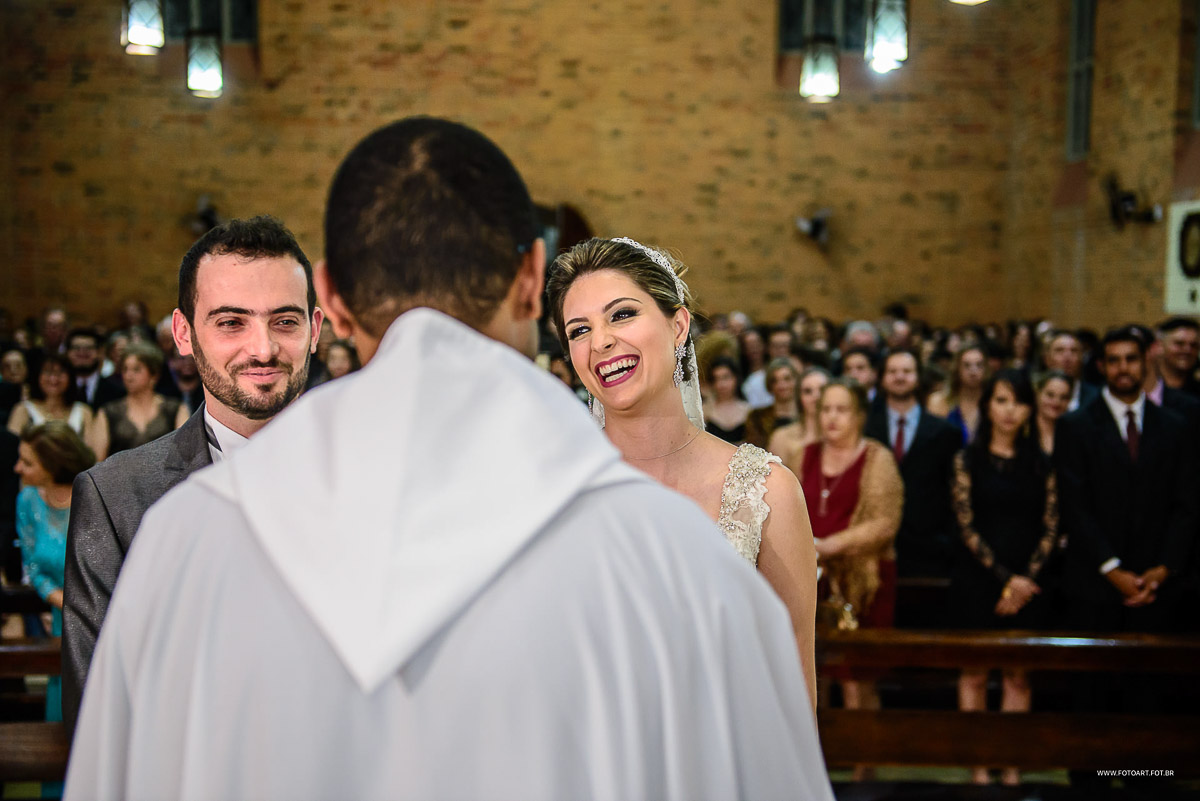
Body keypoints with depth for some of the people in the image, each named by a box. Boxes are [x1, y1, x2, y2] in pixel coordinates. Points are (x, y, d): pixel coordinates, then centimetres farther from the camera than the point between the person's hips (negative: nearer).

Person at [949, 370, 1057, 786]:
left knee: (1018, 674, 3)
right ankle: (977, 765, 7)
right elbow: (967, 526, -5)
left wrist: (1024, 579, -9)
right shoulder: (968, 459, 1)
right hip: (978, 579, -2)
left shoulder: (1041, 463, 7)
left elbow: (1050, 526, 2)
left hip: (1028, 582, 2)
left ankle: (1012, 767, 7)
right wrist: (1004, 577, -12)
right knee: (975, 673, 2)